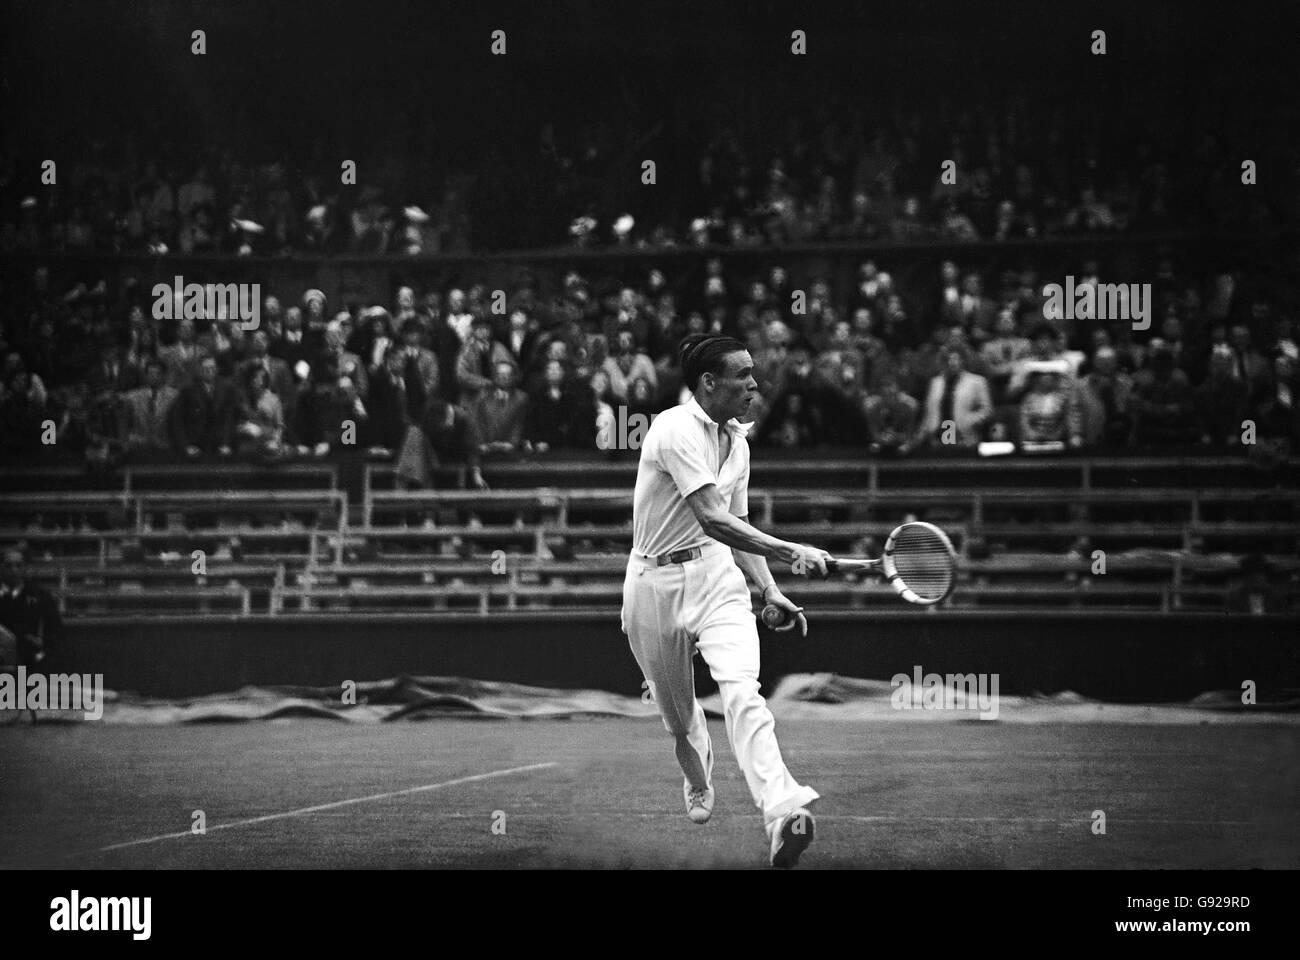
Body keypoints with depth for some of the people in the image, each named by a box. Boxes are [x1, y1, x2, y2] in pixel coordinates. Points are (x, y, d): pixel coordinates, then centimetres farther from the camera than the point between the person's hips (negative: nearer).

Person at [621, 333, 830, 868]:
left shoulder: (737, 441, 8)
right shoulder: (675, 430, -18)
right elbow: (712, 518, -28)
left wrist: (771, 591, 8)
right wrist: (789, 553, -35)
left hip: (715, 573, 4)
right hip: (655, 583, -4)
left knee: (741, 690, -20)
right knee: (678, 713, 11)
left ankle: (782, 811, -38)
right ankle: (698, 787, 45)